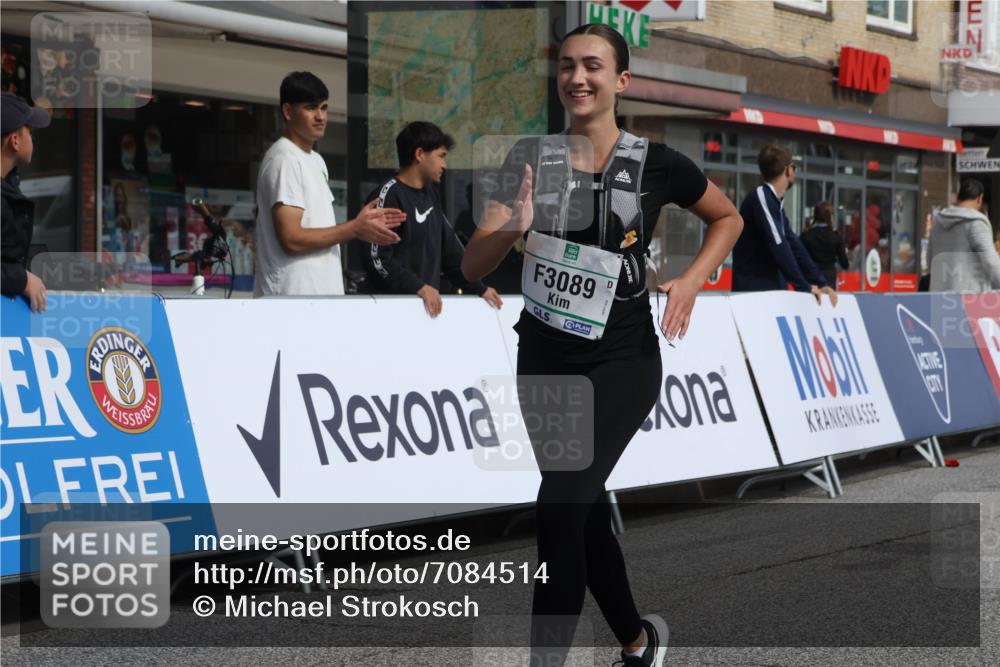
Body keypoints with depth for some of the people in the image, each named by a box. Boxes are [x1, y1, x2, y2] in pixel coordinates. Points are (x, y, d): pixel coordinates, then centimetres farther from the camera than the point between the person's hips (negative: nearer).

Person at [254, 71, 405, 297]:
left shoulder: (316, 160, 19)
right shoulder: (284, 160, -12)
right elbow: (292, 239, -19)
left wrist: (363, 225, 8)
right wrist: (354, 229, -12)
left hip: (319, 297, 10)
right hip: (291, 301, -10)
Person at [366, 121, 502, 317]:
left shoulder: (430, 193, 14)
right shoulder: (389, 195, -11)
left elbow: (450, 247, 17)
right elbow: (378, 259, -17)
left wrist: (479, 288, 10)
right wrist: (419, 287, -24)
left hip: (429, 303, 8)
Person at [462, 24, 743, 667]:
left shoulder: (656, 163, -7)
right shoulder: (531, 156, -1)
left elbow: (728, 218, 12)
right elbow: (474, 267, -6)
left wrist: (693, 279, -5)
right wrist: (512, 229, -27)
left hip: (622, 360, -4)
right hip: (544, 358, 4)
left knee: (560, 509, -21)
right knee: (587, 512, 17)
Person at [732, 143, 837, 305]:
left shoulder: (776, 203, 17)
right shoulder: (761, 196, -12)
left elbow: (794, 246, 15)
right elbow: (778, 246, -19)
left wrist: (820, 283, 5)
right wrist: (804, 287, -16)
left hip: (773, 292, 9)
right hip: (753, 293, -9)